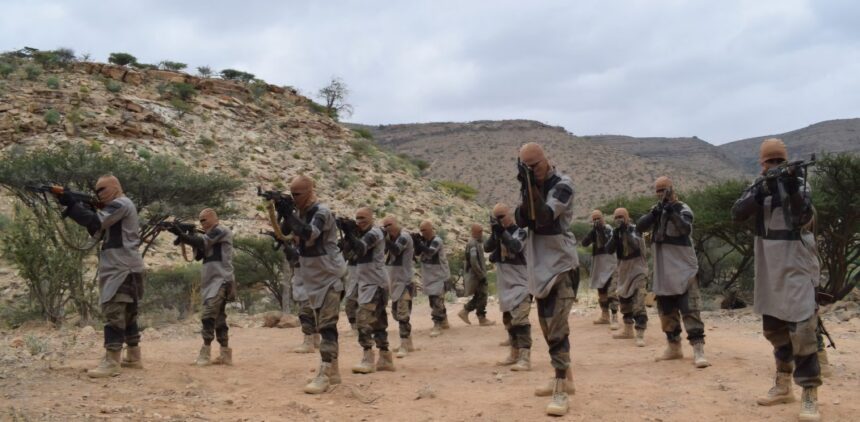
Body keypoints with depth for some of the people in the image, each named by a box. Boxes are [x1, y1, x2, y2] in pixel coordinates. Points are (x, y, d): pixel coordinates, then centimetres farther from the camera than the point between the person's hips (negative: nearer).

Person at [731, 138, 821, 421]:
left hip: (796, 264, -5)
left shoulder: (798, 183, -5)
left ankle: (810, 395, -13)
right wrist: (762, 191, -23)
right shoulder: (759, 187, 7)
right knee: (774, 326, 13)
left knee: (801, 327, -15)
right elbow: (737, 214, -9)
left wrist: (793, 189, -35)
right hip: (769, 266, 5)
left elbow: (804, 217, -20)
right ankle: (783, 385, 27)